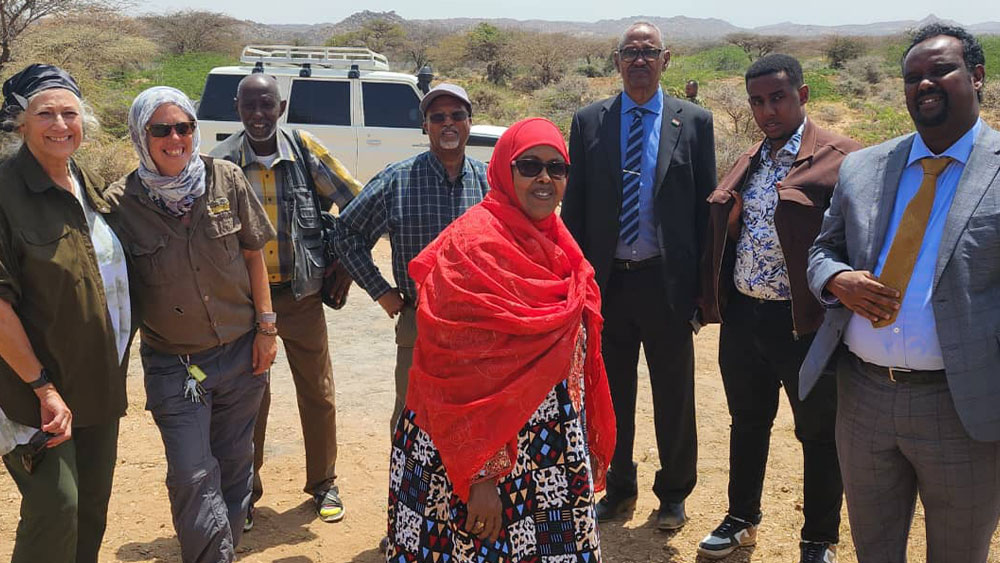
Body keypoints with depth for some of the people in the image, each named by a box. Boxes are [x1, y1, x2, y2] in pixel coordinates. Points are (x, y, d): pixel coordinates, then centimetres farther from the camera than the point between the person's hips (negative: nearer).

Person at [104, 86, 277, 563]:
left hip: (241, 353, 2)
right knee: (193, 477, -5)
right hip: (173, 365, -2)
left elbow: (252, 255, 3)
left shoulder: (227, 179, -5)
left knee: (234, 465, 14)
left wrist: (266, 326, 2)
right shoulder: (121, 202, -9)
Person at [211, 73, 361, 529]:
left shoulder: (305, 149, -5)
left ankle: (323, 484, 29)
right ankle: (246, 492, 27)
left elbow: (357, 203, 1)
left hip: (302, 296, 0)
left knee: (317, 393, 10)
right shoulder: (221, 162, -6)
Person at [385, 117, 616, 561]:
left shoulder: (556, 244, 8)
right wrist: (481, 474, -21)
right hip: (486, 455, -7)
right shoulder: (474, 245, -16)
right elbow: (463, 374, -19)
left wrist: (587, 444, 13)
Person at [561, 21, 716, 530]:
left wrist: (704, 284, -3)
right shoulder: (588, 122, 4)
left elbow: (706, 205, 1)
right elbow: (574, 205, 4)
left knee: (674, 397, 11)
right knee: (611, 394, 14)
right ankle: (618, 489, 33)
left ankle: (673, 494, 31)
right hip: (606, 280, 2)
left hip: (667, 281, -1)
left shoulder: (694, 122, 0)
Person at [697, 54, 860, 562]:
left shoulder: (839, 159, -9)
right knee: (748, 423, 20)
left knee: (819, 435, 11)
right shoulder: (749, 163, 12)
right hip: (743, 316, 6)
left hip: (806, 323, -6)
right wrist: (716, 302, 10)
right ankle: (742, 519, 40)